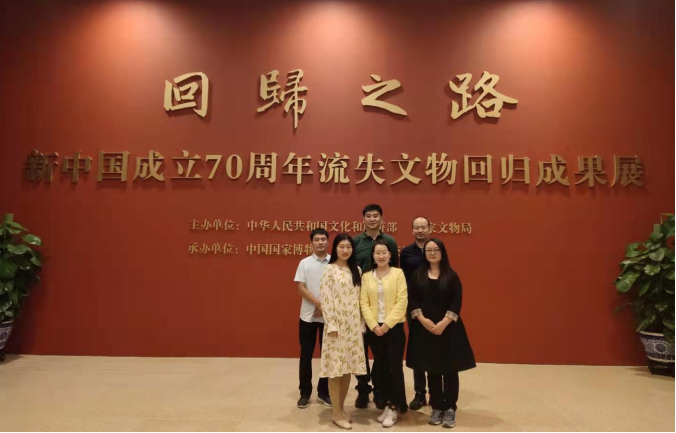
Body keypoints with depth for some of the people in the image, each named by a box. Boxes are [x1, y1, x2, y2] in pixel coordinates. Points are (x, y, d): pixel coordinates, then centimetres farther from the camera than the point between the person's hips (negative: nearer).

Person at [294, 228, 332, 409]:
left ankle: (324, 391, 23)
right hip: (308, 315, 0)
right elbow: (301, 288, -5)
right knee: (306, 355, 7)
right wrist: (318, 304, -16)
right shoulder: (304, 263, 1)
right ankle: (305, 393, 20)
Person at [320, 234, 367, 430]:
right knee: (336, 368, 0)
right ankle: (337, 413, 12)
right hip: (337, 323, -5)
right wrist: (331, 325, -15)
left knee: (348, 367, 10)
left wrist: (362, 324, 8)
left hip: (354, 324, 5)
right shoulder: (329, 270, -5)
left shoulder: (356, 270, 10)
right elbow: (326, 299, -10)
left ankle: (342, 408, 25)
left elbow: (360, 298, 10)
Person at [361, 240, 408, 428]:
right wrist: (374, 325, -11)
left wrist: (387, 324, -14)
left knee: (395, 367, -1)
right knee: (381, 368, 10)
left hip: (394, 327, -3)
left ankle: (395, 408, 13)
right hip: (373, 328, 3)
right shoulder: (366, 276, 5)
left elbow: (402, 301, -9)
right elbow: (364, 303, 1)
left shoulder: (398, 273, -4)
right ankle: (387, 404, 24)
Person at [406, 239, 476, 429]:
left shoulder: (451, 275, 0)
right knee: (432, 370, 9)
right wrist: (422, 319, -13)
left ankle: (450, 409, 17)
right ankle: (437, 408, 22)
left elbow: (457, 302, -6)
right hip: (425, 328, 2)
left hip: (449, 328, -1)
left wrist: (443, 323, -15)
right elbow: (413, 301, 1)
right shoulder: (418, 275, 4)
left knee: (450, 370, 3)